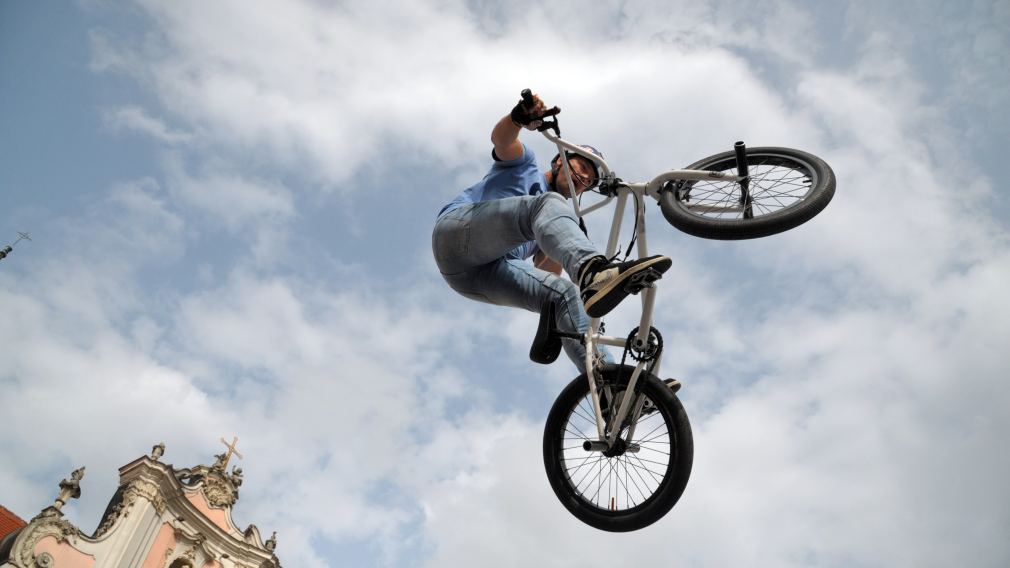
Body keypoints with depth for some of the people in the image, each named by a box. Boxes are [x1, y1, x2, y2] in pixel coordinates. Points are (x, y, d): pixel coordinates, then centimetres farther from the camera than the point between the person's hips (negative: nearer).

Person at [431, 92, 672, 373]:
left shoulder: (556, 221, 34)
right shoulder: (524, 163, 23)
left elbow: (548, 272, 25)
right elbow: (501, 139, -2)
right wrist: (520, 116, -25)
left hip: (485, 275, 6)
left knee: (565, 294, -18)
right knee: (550, 205, -27)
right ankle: (592, 269, -57)